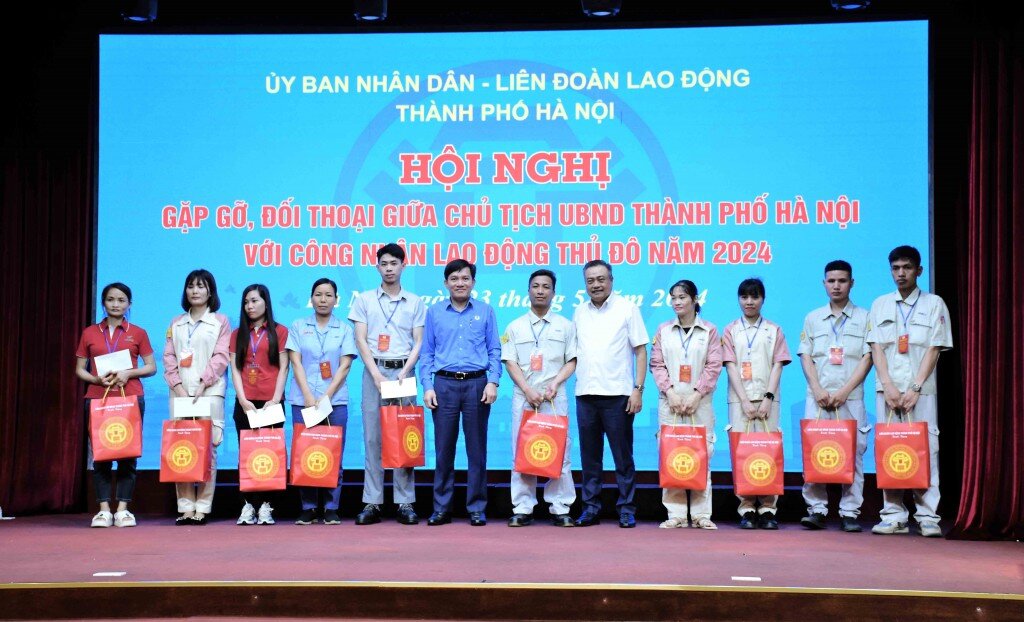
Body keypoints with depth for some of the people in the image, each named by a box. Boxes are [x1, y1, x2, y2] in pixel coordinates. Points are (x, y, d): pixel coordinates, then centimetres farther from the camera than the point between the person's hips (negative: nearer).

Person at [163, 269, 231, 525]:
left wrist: (202, 384, -13)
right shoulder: (176, 323, 18)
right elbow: (169, 357, 10)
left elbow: (220, 357, -2)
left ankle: (202, 508, -4)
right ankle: (185, 507, 0)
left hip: (209, 392, -3)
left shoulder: (220, 321, 7)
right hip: (180, 392, 3)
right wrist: (177, 385, -6)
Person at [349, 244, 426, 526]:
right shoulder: (365, 300, 9)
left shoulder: (415, 303, 10)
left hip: (404, 371, 0)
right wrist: (376, 373, -9)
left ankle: (405, 503, 2)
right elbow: (360, 339, 3)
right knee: (372, 437, -1)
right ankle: (371, 503, 1)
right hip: (374, 370, 0)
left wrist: (404, 373, -9)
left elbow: (419, 343, 5)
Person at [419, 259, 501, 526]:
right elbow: (426, 353, 9)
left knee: (477, 449, 2)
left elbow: (494, 350, 6)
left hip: (476, 384, 0)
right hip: (444, 384, 1)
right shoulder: (434, 312, 9)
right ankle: (441, 508, 9)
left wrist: (493, 382, -6)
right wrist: (427, 386, 0)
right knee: (443, 449, 2)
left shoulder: (485, 311, 7)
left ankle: (477, 508, 9)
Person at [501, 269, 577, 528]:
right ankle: (523, 508, 4)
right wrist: (528, 390, -10)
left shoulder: (565, 326, 9)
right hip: (523, 396, 1)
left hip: (555, 397, 0)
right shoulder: (515, 327, 10)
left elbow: (572, 361, 6)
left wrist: (555, 383, -11)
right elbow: (510, 363, 4)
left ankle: (560, 508, 2)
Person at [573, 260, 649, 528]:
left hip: (617, 394, -4)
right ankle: (590, 508, 15)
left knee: (623, 456, 0)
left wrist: (638, 389, -7)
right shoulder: (580, 312, 13)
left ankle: (626, 509, 7)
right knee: (589, 455, 8)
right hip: (585, 394, 4)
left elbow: (640, 352, -1)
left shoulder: (627, 309, 1)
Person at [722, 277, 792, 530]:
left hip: (767, 399, 0)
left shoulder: (774, 330, 10)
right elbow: (731, 367, 1)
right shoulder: (731, 331, 9)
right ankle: (746, 509, 0)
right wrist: (745, 401, -9)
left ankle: (767, 509, 1)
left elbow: (777, 366, 3)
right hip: (740, 399, 0)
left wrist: (768, 399, -9)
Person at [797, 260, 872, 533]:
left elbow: (867, 359, 0)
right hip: (818, 397, 1)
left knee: (853, 453, -3)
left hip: (851, 398, -1)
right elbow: (805, 357, 8)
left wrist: (843, 392, -10)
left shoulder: (864, 318, 7)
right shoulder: (812, 318, 13)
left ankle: (850, 512, 1)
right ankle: (817, 510, 1)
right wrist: (818, 391, -6)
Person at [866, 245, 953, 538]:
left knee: (926, 449, -5)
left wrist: (914, 389, -10)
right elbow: (876, 348, 5)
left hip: (921, 390, -2)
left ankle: (928, 517, -4)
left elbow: (934, 349, -1)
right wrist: (889, 387, -8)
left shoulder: (934, 304, 5)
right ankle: (893, 516, 3)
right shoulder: (880, 305, 11)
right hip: (888, 390, 2)